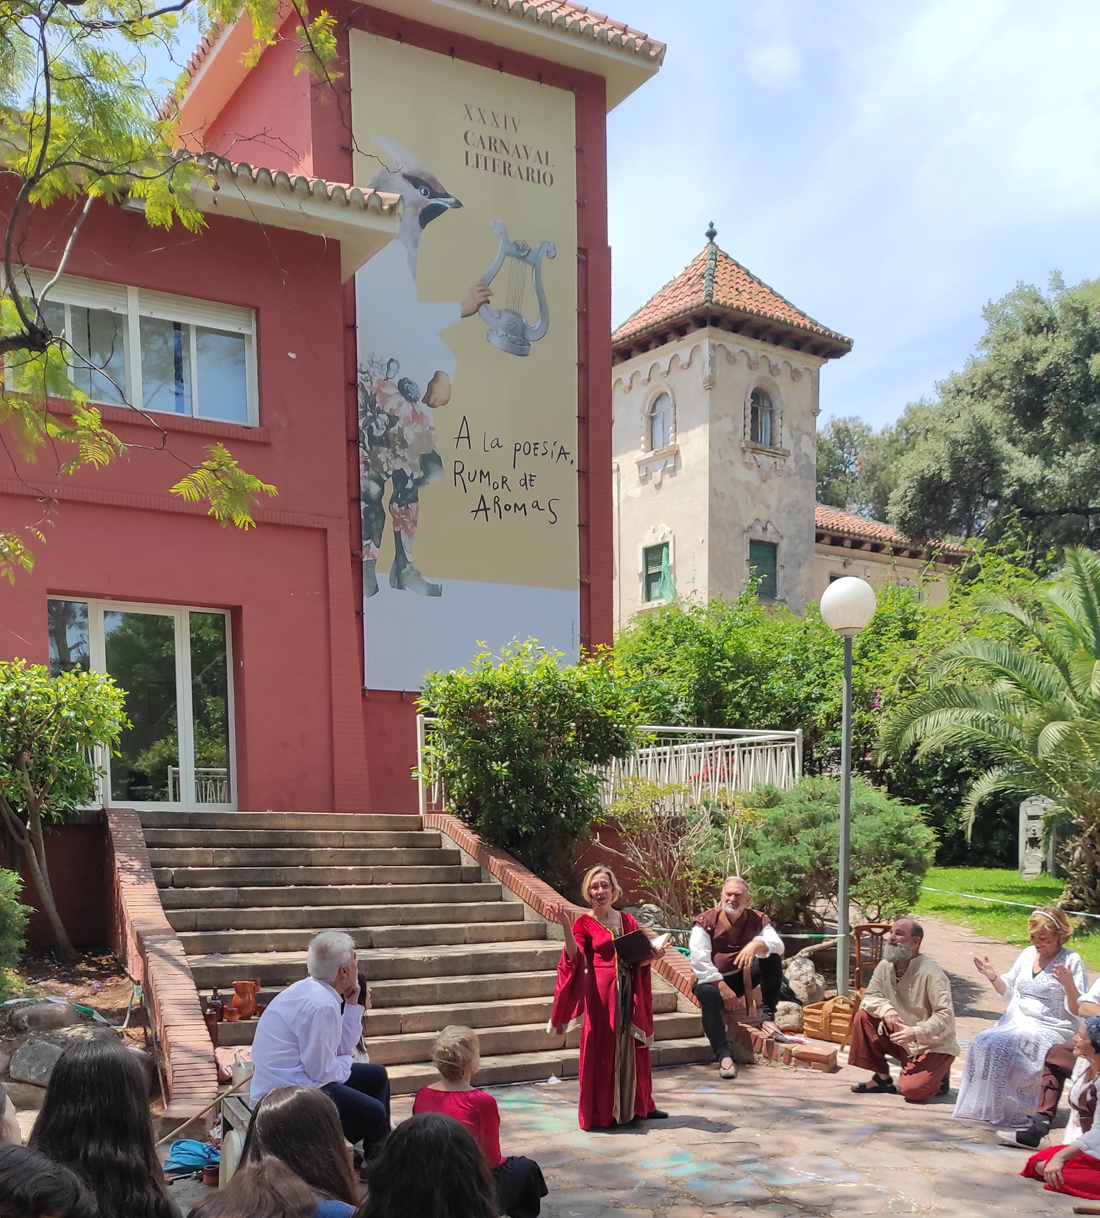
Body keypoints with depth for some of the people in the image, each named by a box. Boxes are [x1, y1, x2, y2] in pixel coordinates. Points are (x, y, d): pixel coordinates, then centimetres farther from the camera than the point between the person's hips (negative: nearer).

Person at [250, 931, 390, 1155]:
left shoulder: (311, 988, 4)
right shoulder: (321, 1004, -26)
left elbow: (342, 1048, 9)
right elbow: (322, 1071, -22)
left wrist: (353, 1004, 2)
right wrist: (347, 1064, -3)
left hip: (297, 1075, 11)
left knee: (377, 1075, 18)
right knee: (373, 1113, -17)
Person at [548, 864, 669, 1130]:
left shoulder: (627, 920, 9)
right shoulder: (584, 923, -4)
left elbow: (639, 960, 14)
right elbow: (575, 958, -18)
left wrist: (652, 956, -7)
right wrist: (566, 926, -28)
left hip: (628, 991, 4)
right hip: (601, 992, -4)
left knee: (632, 1048, 12)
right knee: (601, 1050, 0)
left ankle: (638, 1105, 26)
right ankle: (600, 1113, 11)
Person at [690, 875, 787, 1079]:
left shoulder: (758, 920, -4)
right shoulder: (706, 921, -11)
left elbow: (778, 945, -21)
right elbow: (699, 960, -20)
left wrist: (757, 944, -42)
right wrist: (722, 986, -29)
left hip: (743, 977, 3)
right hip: (712, 980, -3)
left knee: (773, 958, -20)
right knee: (709, 994, -39)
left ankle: (767, 1016, -15)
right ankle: (723, 1055, -39)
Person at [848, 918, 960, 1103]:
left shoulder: (931, 974, -23)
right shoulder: (885, 966, -4)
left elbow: (945, 1016, -25)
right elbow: (869, 997, -2)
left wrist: (916, 1032, -38)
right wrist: (885, 1008, -25)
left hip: (933, 1045, -6)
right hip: (902, 1040, 6)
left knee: (912, 1091, -25)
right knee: (864, 1017, -12)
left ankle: (937, 1077, 11)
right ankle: (882, 1078, 1)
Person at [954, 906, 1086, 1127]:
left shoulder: (1071, 962, -6)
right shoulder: (1028, 954, 11)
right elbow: (1009, 992, 21)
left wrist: (1068, 983, -29)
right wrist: (993, 976, 2)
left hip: (1050, 1030, -6)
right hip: (1016, 1023, 6)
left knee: (1003, 1047, -31)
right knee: (982, 1042, -24)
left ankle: (1015, 1110, -14)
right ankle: (985, 1106, -13)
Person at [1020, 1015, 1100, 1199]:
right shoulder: (1083, 1064, 3)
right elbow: (1076, 1112, 10)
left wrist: (1061, 1156, -26)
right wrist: (1066, 1147, 0)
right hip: (1081, 1144, 9)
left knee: (1059, 1174, -27)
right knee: (1038, 1164, -7)